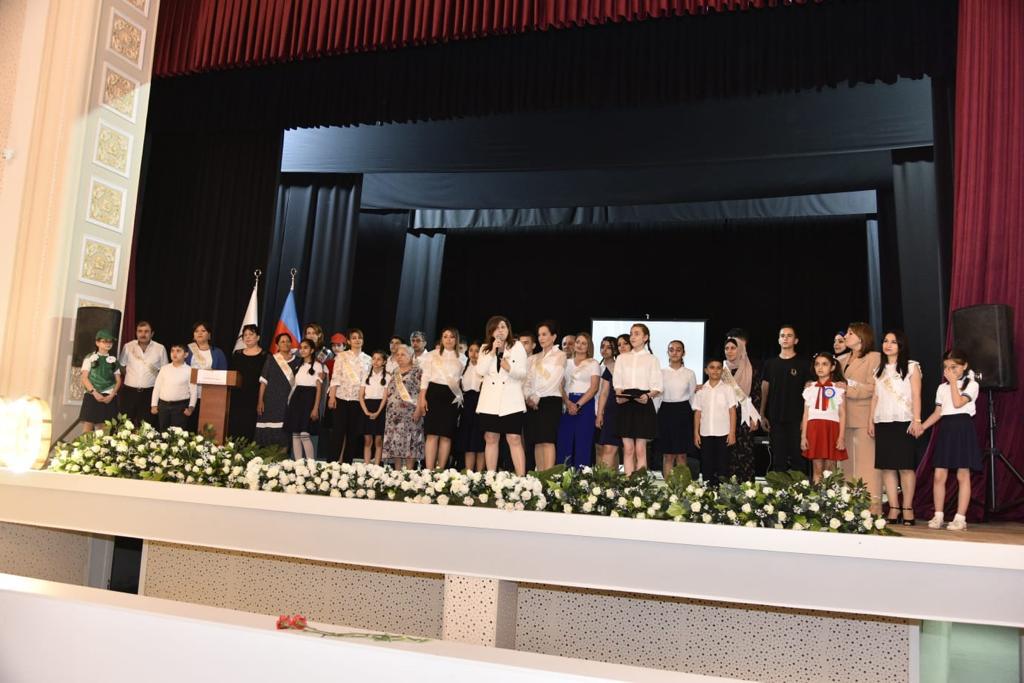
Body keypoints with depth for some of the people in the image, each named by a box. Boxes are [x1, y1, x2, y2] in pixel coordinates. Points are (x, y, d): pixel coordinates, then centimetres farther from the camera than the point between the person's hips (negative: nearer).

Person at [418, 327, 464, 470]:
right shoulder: (433, 355, 10)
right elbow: (425, 377, 5)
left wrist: (460, 398, 3)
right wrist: (422, 398, -4)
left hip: (452, 397, 1)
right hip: (435, 393, -1)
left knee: (446, 435, -1)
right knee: (432, 434, -7)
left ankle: (440, 470, 4)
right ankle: (429, 471, -7)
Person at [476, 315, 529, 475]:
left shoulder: (517, 346, 6)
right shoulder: (485, 348, 12)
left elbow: (523, 374, -1)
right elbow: (481, 371, -2)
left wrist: (509, 368, -21)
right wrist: (492, 352, -9)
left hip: (511, 400, -3)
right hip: (490, 400, 3)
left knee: (515, 439, -9)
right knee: (490, 439, 5)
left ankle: (521, 477, -11)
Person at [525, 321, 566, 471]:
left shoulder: (559, 356, 4)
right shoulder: (534, 359, 20)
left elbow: (553, 380, -7)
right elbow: (527, 381, 12)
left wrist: (536, 397, -11)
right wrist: (528, 397, -6)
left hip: (550, 401, -5)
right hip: (533, 403, 5)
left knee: (547, 440, -13)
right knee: (537, 441, 1)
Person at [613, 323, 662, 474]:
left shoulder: (652, 359, 6)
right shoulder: (622, 358, 15)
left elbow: (657, 387, 2)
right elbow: (617, 382, 10)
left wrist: (648, 396, -19)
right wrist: (619, 395, -10)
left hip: (643, 405, -2)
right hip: (625, 405, 2)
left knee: (640, 449, -3)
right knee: (628, 449, 0)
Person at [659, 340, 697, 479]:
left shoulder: (689, 374, 5)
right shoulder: (661, 372, 5)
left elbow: (692, 397, 10)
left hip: (683, 414, 0)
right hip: (666, 413, 0)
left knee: (681, 455, 2)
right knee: (668, 455, 1)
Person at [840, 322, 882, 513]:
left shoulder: (874, 357, -3)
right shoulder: (845, 360, 22)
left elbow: (873, 388, -12)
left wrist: (849, 390, -15)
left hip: (864, 419, -8)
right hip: (846, 418, 8)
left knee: (866, 463, -6)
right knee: (847, 463, 7)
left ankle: (872, 507, -4)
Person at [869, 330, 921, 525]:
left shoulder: (911, 367, 6)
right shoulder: (879, 370, 18)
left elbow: (916, 395, -2)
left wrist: (916, 420, -11)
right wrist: (871, 420, 8)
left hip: (903, 422, -4)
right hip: (882, 422, 4)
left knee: (905, 466, -5)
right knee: (886, 466, 0)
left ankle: (907, 508, -1)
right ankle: (893, 508, 3)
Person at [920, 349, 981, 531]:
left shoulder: (971, 384, 0)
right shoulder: (942, 387, 16)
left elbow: (958, 403, -16)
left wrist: (953, 381, -11)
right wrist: (922, 427, 3)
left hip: (963, 429, -5)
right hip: (946, 429, 5)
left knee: (963, 475, -2)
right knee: (939, 476, 0)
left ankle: (960, 518, 0)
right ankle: (938, 516, 6)